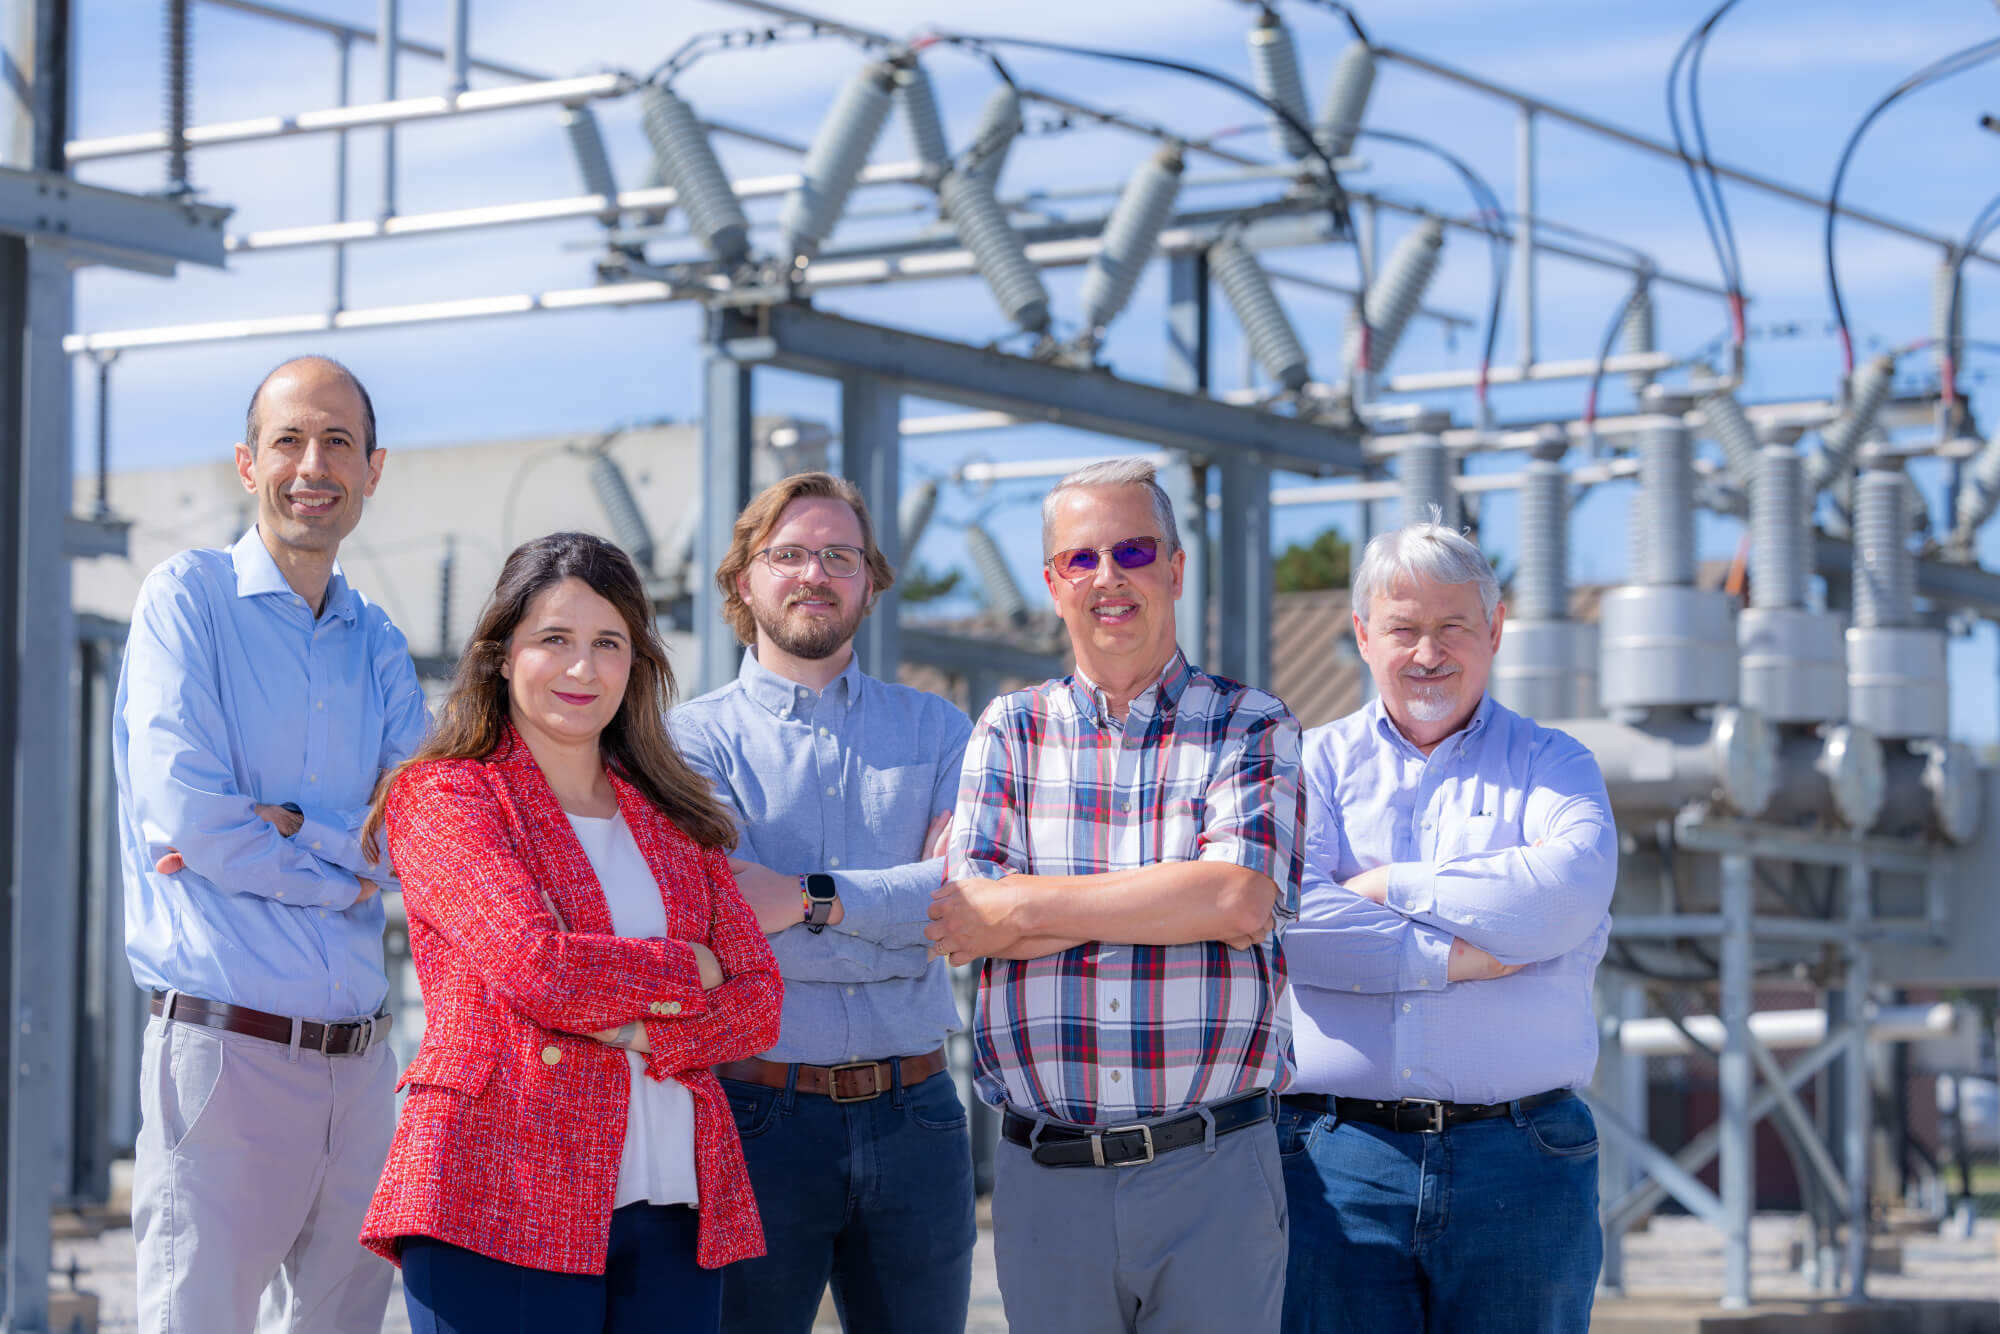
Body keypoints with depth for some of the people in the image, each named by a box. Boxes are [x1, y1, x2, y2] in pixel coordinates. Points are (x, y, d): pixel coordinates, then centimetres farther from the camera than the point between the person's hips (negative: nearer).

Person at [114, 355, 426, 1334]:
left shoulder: (378, 644, 15)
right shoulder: (190, 595, 0)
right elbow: (183, 815, -12)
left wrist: (287, 824, -11)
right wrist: (349, 876, -2)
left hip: (358, 1059, 6)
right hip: (223, 1042, -6)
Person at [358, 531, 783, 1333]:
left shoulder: (674, 817, 19)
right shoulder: (440, 796, 2)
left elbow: (758, 998, 9)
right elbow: (540, 967, -13)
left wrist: (643, 1033, -9)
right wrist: (688, 970, 1)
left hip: (676, 1208, 5)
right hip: (505, 1206, -5)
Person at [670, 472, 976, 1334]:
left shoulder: (933, 730, 11)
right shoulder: (697, 738, 2)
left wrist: (818, 900, -16)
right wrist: (902, 920, -9)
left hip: (913, 1114, 3)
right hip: (754, 1118, -3)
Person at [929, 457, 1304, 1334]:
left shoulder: (1250, 728, 4)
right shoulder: (1011, 730, 10)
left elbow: (1243, 901, -13)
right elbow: (961, 920, -4)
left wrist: (1025, 909, -12)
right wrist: (1177, 895, -11)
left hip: (1213, 1171, -2)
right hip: (1045, 1180, 2)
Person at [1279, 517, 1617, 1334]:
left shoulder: (1551, 766, 13)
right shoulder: (1314, 766, 12)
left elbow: (1568, 895, -10)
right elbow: (1281, 915, -7)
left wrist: (1390, 886, -5)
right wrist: (1454, 958, -10)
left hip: (1520, 1169, 0)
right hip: (1338, 1165, 0)